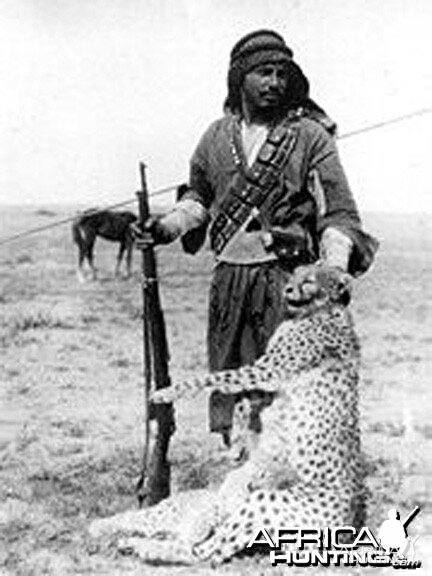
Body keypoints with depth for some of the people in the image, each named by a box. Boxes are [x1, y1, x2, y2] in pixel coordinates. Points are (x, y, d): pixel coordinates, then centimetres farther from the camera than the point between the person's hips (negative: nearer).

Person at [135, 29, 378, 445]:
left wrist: (334, 270, -19)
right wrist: (166, 226, 9)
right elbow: (199, 197, 26)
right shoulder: (217, 136, 10)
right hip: (228, 281, 5)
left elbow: (338, 215, -4)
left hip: (288, 281, -4)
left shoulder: (311, 137, -3)